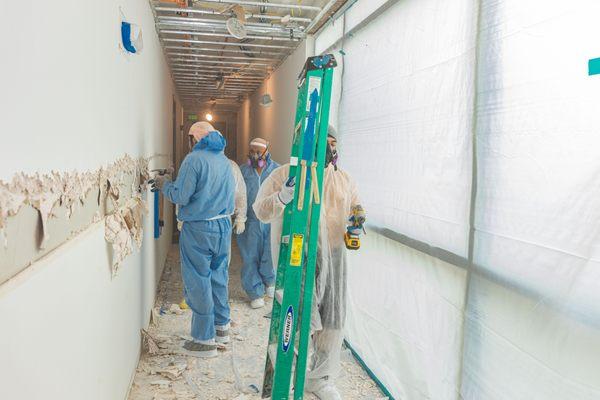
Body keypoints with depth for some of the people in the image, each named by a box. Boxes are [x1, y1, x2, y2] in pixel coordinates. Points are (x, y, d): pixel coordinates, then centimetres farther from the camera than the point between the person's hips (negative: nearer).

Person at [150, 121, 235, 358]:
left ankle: (205, 340, 12)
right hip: (223, 225, 7)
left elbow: (181, 197, -16)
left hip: (199, 229, -7)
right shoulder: (224, 161, 10)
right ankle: (221, 327, 32)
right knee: (218, 277, 18)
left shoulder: (194, 159, -13)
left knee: (198, 281, 3)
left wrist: (164, 185, 4)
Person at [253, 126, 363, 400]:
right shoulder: (285, 174, -2)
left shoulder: (344, 179, 12)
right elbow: (261, 211, -7)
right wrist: (282, 196, -27)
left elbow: (355, 207, 22)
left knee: (333, 321, 11)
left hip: (332, 257, 5)